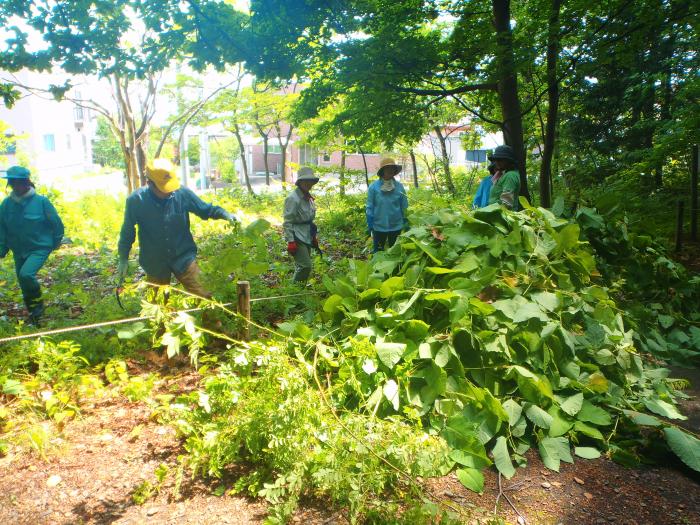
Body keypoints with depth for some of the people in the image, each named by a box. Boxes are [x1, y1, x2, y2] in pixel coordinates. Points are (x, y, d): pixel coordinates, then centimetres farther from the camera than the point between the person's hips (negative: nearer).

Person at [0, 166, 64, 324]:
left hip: (40, 248, -5)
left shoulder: (41, 201, -13)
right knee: (24, 286, 13)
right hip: (19, 251, 5)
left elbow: (56, 222, -3)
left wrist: (56, 241, 6)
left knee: (26, 274, -27)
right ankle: (34, 314, 33)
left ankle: (38, 303, -1)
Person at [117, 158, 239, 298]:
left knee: (204, 297, -1)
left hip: (183, 257, 0)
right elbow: (127, 232, -2)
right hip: (155, 263, 0)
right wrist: (123, 260, 3)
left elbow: (206, 209, 0)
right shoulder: (135, 201, -16)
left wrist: (225, 214, -19)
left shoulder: (183, 194, -15)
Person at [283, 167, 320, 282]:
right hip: (297, 238, -8)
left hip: (307, 237, 8)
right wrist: (290, 241, -20)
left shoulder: (308, 198, 12)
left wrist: (314, 237, 20)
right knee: (305, 266, -13)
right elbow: (287, 222, -16)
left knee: (301, 267, 11)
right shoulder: (292, 199, -14)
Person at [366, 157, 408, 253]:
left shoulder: (399, 186, -1)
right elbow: (369, 207, -3)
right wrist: (369, 224, -5)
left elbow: (404, 206, 5)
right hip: (379, 226, -2)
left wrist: (405, 223, 6)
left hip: (396, 226, 2)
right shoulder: (373, 186, -7)